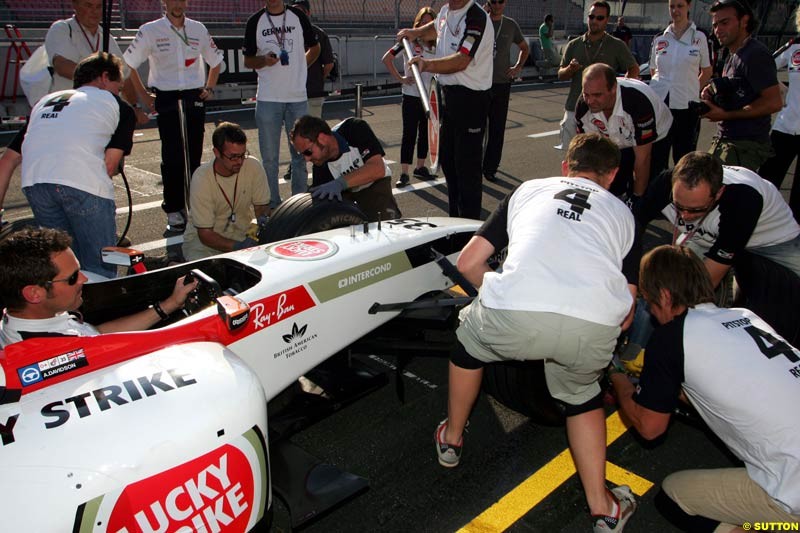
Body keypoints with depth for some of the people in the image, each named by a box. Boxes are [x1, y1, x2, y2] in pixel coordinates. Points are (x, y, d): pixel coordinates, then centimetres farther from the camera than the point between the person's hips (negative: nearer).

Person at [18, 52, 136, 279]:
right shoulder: (120, 107, 19)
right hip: (84, 182, -5)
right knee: (100, 268, 4)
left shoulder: (45, 101, 33)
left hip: (33, 181, 5)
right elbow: (110, 165, 6)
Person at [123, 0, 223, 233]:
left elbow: (215, 61, 23)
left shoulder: (199, 30, 10)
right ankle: (173, 210, 2)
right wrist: (143, 96, 2)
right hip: (167, 99, -3)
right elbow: (129, 64, 5)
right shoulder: (150, 31, 0)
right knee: (172, 157, -6)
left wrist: (209, 88, 12)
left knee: (194, 156, 3)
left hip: (194, 98, 3)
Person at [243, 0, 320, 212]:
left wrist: (299, 67, 7)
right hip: (268, 98, -1)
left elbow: (314, 48, 18)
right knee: (269, 156, 2)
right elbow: (247, 60, 5)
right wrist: (264, 60, -15)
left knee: (300, 153, 8)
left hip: (298, 97, 1)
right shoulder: (255, 21, 3)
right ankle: (272, 204, 12)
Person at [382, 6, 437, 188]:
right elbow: (386, 58, -6)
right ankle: (404, 174, 1)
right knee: (409, 134, -3)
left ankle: (420, 167, 26)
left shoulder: (437, 45, 6)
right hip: (411, 96, -5)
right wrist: (400, 78, -9)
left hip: (430, 97, 5)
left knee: (426, 133, 12)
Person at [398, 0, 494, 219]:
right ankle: (454, 217, 33)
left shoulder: (476, 18, -19)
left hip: (470, 99, -10)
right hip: (448, 93, 10)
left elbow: (461, 61, -30)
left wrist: (429, 64, -42)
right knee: (447, 160, 18)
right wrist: (416, 33, 16)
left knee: (468, 166, -7)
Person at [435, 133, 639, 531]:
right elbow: (627, 310, 25)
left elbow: (468, 263, 22)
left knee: (470, 337, 33)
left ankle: (451, 439, 49)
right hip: (596, 328, 2)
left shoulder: (529, 189, 28)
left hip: (513, 317, -1)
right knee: (582, 395, 34)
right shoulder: (622, 212, 31)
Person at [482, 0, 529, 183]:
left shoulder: (510, 25, 8)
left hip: (502, 84, 3)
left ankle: (490, 168, 14)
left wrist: (518, 66, 7)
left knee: (497, 130, 5)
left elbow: (524, 47, 21)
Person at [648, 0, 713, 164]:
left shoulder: (699, 37, 1)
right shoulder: (659, 39, 8)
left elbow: (707, 72, 11)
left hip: (686, 106, -2)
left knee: (684, 158, 4)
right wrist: (663, 85, 9)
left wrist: (689, 89, 6)